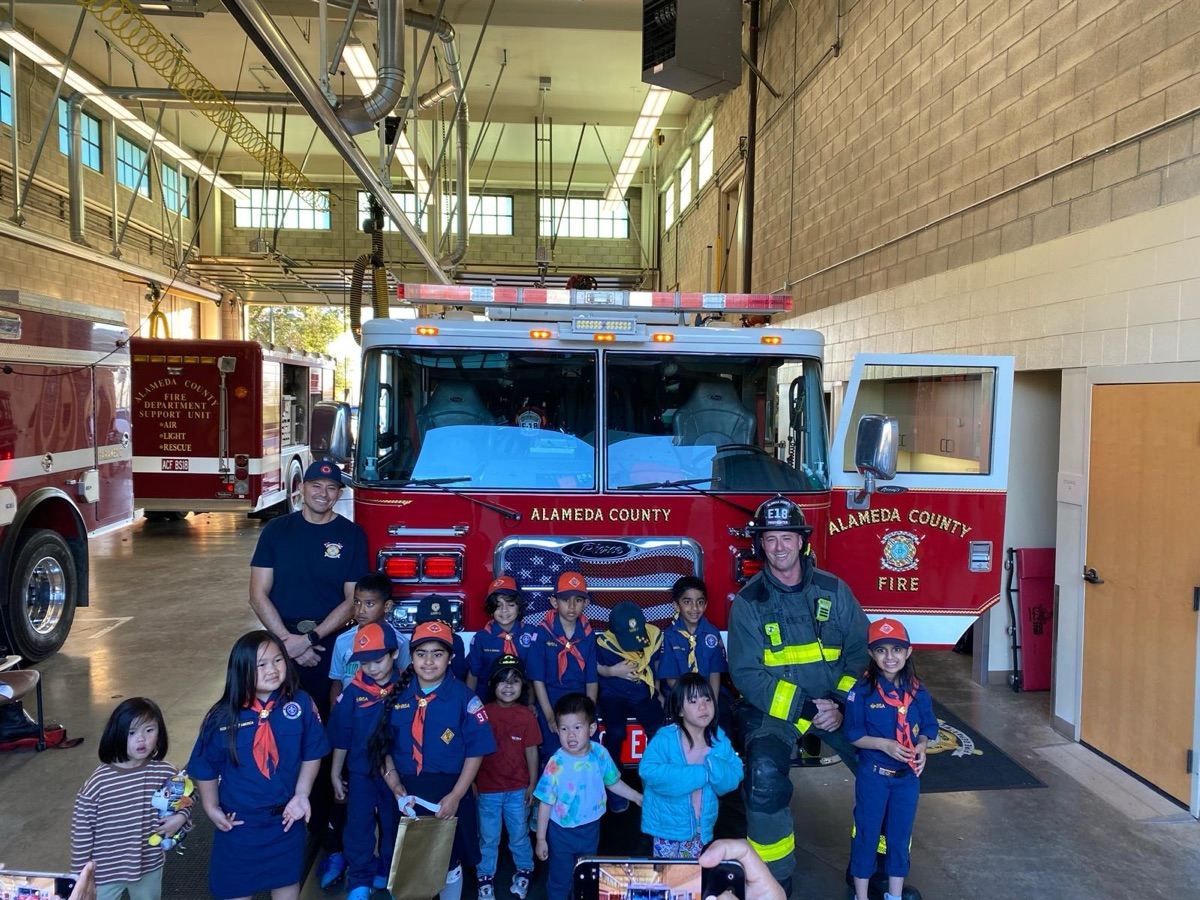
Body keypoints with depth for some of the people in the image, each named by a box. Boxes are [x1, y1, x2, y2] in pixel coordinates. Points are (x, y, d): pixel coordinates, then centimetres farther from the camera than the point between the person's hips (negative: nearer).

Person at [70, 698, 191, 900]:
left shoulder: (167, 774, -15)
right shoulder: (97, 783, -23)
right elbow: (81, 832, -13)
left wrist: (181, 818, -18)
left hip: (149, 866, 3)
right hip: (105, 871, -3)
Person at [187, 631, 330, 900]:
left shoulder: (301, 704, -17)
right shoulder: (223, 717, -19)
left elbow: (311, 754, -6)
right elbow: (205, 768, -6)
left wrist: (301, 795, -9)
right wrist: (212, 808, -2)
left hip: (286, 817, 1)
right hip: (239, 821, -1)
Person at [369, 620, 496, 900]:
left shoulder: (464, 698, -10)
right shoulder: (398, 695, 0)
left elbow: (475, 751, -10)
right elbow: (384, 746, 3)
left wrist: (455, 796, -15)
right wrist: (394, 784, -10)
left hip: (448, 795, -3)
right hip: (408, 795, 3)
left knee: (449, 864, 15)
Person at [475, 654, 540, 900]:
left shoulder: (526, 715, -9)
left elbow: (531, 751, -3)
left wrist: (532, 784, -1)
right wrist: (471, 782, -1)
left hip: (518, 789, 0)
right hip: (487, 788, 0)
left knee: (519, 835, 17)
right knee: (488, 838, 15)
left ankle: (524, 871, 38)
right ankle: (485, 878, 33)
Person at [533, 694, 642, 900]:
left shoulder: (600, 754, -15)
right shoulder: (556, 764, -25)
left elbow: (612, 782, 5)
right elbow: (546, 803, -16)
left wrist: (637, 797, 6)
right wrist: (541, 839, -12)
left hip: (591, 829, 4)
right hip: (562, 832, -4)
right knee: (560, 881, 13)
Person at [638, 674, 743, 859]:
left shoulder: (719, 740, -6)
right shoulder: (666, 738, -20)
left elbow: (734, 778, -7)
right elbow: (648, 771, -31)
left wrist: (715, 767, -30)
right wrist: (700, 774, -30)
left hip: (701, 825, 4)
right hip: (668, 823, -4)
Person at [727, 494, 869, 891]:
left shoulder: (833, 590, 2)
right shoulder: (748, 601, -4)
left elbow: (860, 650, 1)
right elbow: (746, 674, -9)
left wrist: (842, 702, -13)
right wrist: (802, 706, -18)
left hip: (838, 704, 3)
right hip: (774, 707, -2)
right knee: (765, 773, -28)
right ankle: (774, 877, -7)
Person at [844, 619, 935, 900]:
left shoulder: (918, 692, -2)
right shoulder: (862, 691, -14)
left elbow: (927, 727, 8)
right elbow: (852, 734, -11)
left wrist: (921, 746, -12)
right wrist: (885, 745, -23)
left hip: (908, 777, 4)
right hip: (873, 776, -4)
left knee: (900, 835, 15)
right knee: (867, 834, 7)